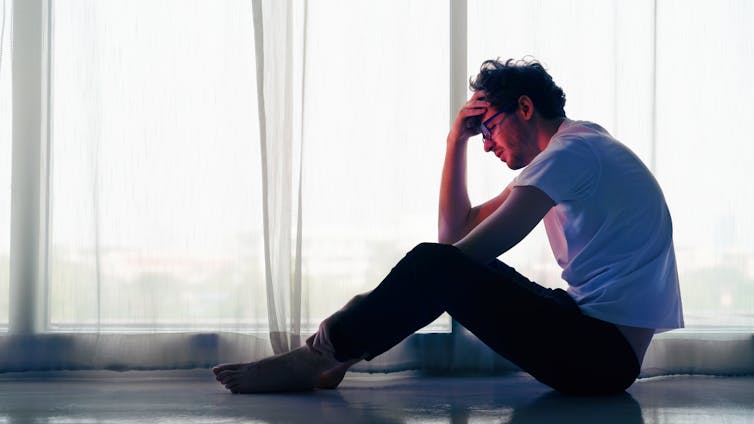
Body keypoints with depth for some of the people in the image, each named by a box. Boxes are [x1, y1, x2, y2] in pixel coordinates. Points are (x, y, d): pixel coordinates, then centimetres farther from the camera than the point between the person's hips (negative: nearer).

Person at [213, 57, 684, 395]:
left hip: (605, 353, -10)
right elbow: (456, 232, 20)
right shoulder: (574, 153, 22)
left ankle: (317, 359, -10)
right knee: (450, 263, 13)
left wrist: (365, 309, -10)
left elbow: (461, 250, -17)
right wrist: (457, 140, 12)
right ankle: (333, 352, 4)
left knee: (436, 266, -20)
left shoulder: (572, 151, -11)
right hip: (594, 338, 10)